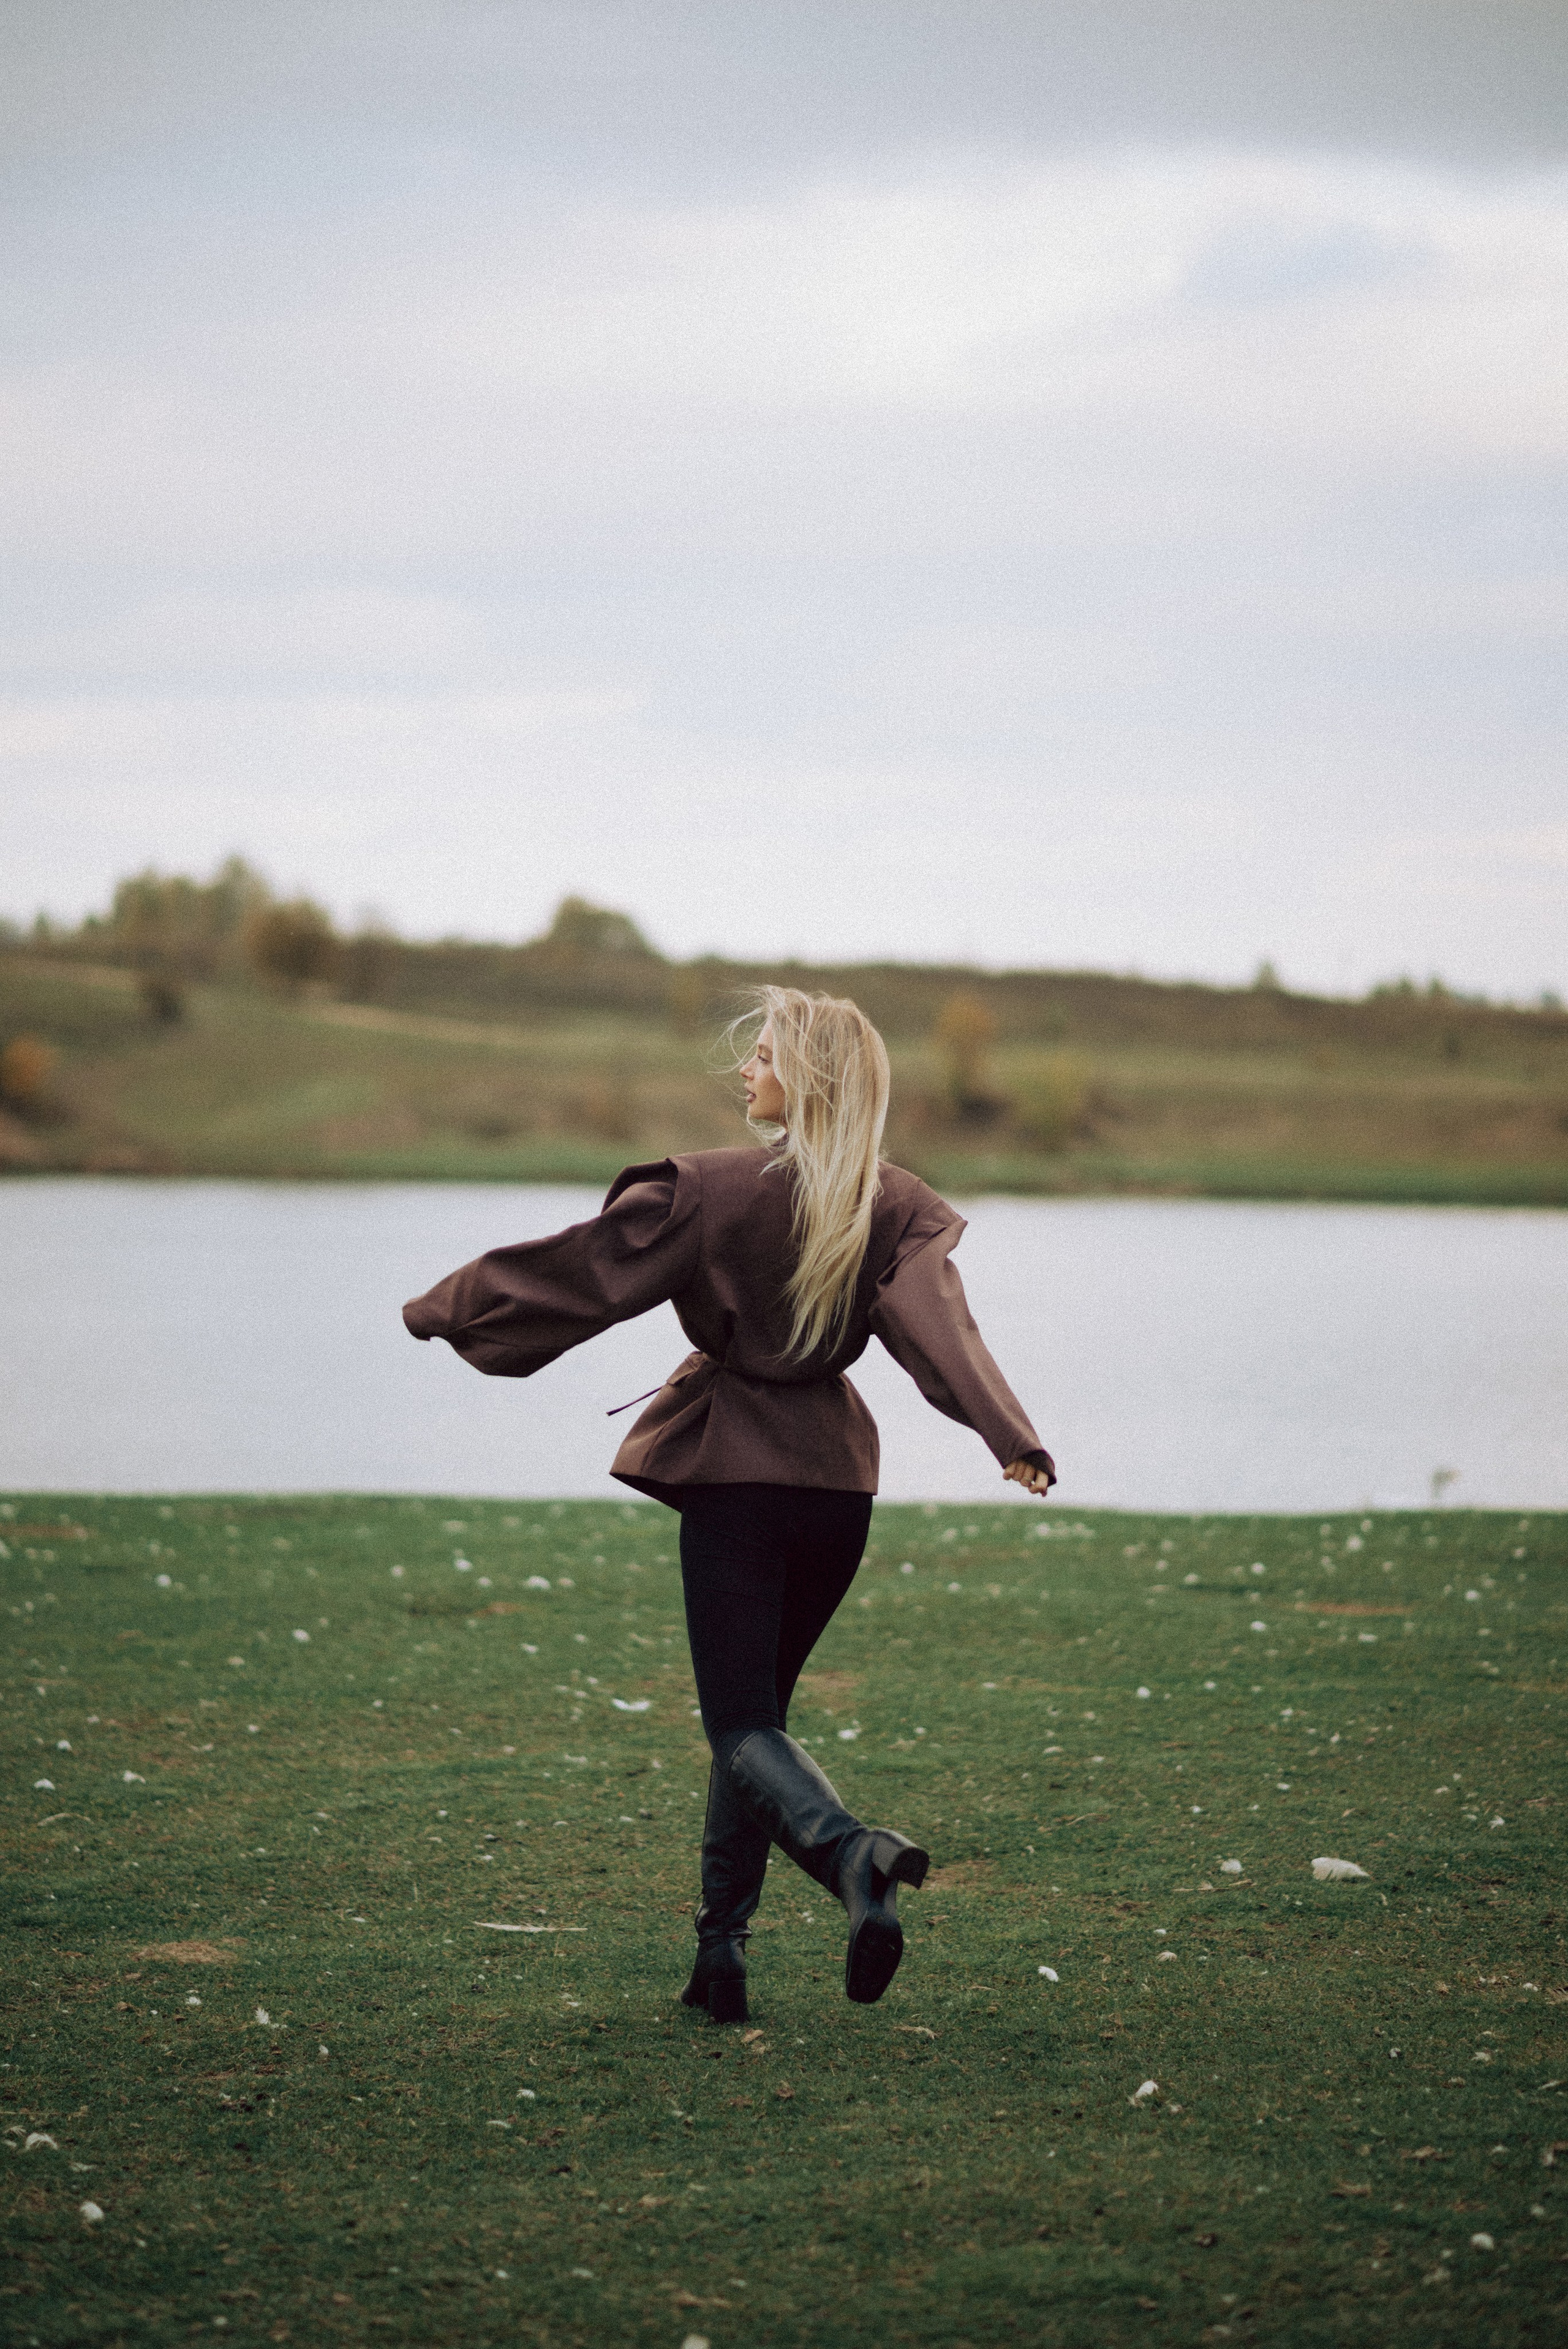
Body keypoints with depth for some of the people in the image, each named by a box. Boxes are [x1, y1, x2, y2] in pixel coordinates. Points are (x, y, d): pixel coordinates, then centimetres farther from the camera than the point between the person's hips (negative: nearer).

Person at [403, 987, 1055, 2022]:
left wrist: (448, 1307, 6)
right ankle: (721, 1954, 16)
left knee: (743, 1723, -6)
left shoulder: (714, 1191, -11)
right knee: (759, 1704, 17)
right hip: (837, 1475, 5)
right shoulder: (898, 1209, -1)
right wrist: (1013, 1438, -27)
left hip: (733, 1473, -5)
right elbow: (941, 1327, -17)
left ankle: (850, 1851, -36)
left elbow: (580, 1268, -7)